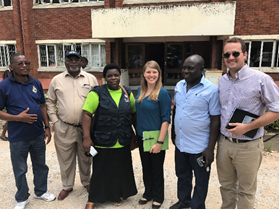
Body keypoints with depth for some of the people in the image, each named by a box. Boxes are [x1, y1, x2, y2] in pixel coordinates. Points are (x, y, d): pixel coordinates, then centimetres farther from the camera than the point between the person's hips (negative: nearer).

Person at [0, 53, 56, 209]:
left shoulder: (36, 83, 1)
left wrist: (47, 127, 5)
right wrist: (18, 117, -23)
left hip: (38, 135, 4)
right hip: (18, 138, -3)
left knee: (40, 165, 19)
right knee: (20, 170, 14)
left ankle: (41, 191, 41)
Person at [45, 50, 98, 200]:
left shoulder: (91, 79, 1)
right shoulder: (57, 80, 3)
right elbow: (50, 102, 10)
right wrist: (54, 121, 2)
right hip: (63, 128, 1)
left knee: (85, 158, 17)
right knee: (65, 159, 14)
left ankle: (86, 182, 39)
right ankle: (67, 186, 35)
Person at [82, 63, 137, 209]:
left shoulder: (127, 93, 5)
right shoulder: (97, 93, -8)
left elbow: (134, 114, 11)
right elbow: (86, 114, -11)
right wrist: (86, 137, -17)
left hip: (123, 142, 4)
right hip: (103, 141, -3)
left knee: (120, 170, 16)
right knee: (100, 171, 11)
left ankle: (117, 195, 40)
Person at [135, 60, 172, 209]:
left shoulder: (163, 93, -15)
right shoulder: (140, 90, 3)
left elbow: (166, 119, -16)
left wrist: (160, 142, -19)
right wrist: (137, 132, 8)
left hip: (155, 138, -5)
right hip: (141, 137, 5)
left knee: (157, 169, 12)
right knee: (146, 167, 19)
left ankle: (158, 197, 32)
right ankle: (148, 193, 39)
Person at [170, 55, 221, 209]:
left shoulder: (211, 90, -16)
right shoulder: (179, 86, 1)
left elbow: (215, 120, -14)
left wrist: (210, 148, -15)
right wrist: (173, 133, 13)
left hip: (200, 146, -5)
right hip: (180, 143, 6)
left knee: (200, 180, 16)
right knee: (182, 175, 24)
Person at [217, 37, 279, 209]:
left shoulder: (261, 79, -12)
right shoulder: (222, 81, 6)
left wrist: (247, 127, -19)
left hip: (248, 146, -5)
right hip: (224, 143, 5)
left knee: (245, 191, 13)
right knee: (226, 186, 21)